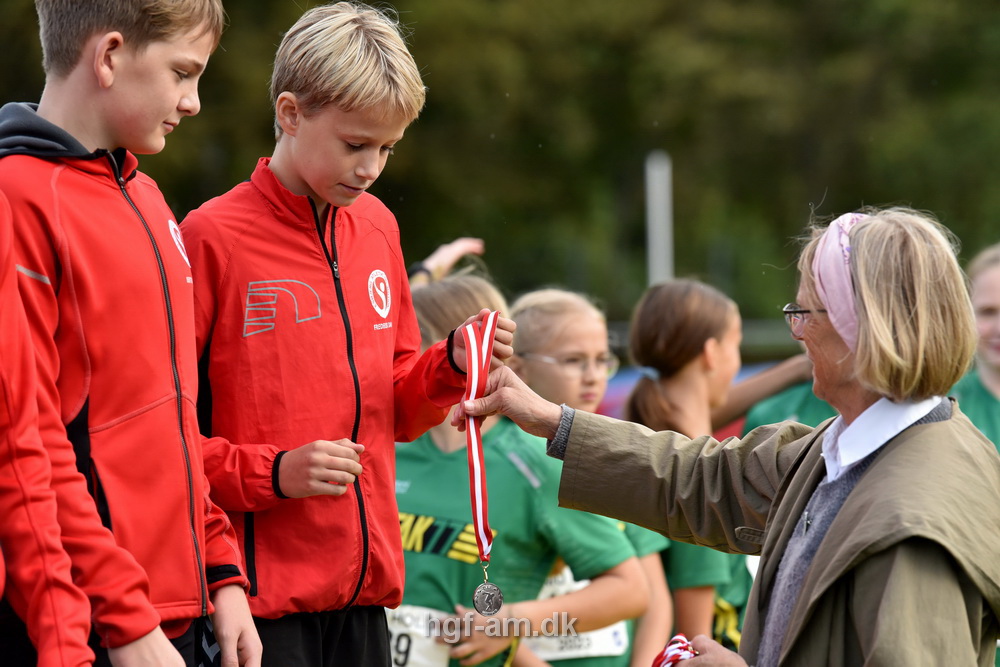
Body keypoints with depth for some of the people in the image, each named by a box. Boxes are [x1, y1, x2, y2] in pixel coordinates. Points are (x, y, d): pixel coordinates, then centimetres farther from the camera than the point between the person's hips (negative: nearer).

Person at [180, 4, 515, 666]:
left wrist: (451, 365, 1)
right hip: (263, 587, -6)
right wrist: (270, 473, -18)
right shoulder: (212, 235, -8)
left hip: (365, 584, 6)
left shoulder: (377, 227, 12)